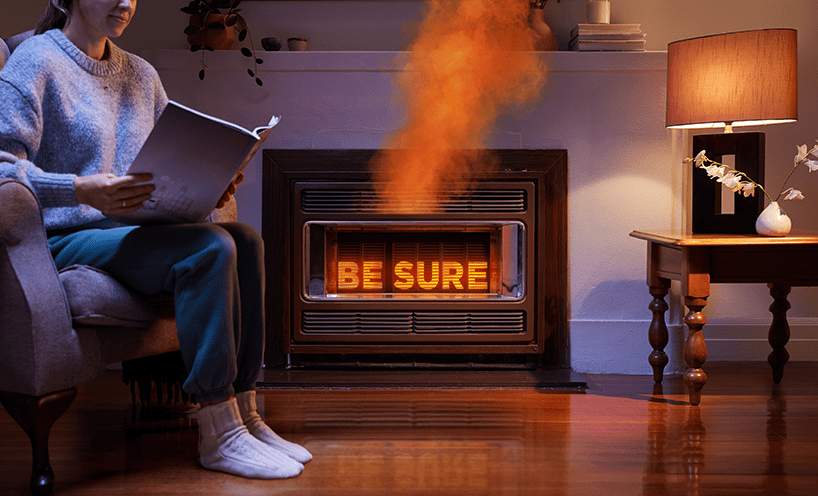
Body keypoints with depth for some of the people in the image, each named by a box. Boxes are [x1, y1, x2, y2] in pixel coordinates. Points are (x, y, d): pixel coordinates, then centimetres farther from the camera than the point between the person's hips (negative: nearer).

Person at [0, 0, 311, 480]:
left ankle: (245, 416, -15)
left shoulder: (141, 75, 18)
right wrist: (80, 190, -31)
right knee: (209, 249, -28)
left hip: (130, 227, 8)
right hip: (66, 239, -7)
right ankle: (219, 437, -26)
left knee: (246, 238, -17)